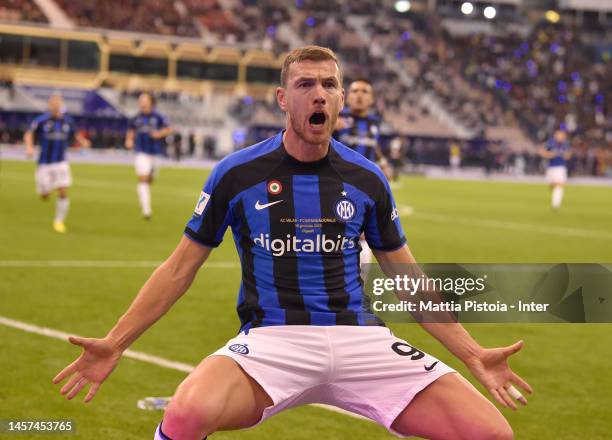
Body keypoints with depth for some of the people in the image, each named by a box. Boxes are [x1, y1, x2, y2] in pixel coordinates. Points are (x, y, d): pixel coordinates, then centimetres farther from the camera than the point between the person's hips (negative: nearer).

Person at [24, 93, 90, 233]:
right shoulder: (41, 120, -9)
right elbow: (29, 134, 1)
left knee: (63, 193, -11)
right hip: (45, 163, -2)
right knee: (44, 196, 3)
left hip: (61, 162, 2)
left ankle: (59, 221, 8)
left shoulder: (67, 121, 1)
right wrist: (29, 147, -16)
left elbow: (75, 134, 16)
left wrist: (82, 141, -4)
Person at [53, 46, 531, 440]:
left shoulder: (367, 178, 9)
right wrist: (115, 343, 3)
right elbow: (180, 269, 9)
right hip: (273, 339, -3)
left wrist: (473, 354, 13)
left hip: (360, 338, 3)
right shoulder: (236, 173, 2)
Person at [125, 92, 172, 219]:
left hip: (154, 152, 1)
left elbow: (168, 129, 3)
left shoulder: (158, 117, -3)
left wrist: (160, 133, -15)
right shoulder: (136, 118, 3)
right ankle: (146, 210, -19)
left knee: (149, 180, 14)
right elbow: (131, 131, 17)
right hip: (141, 153, -1)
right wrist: (129, 140, -1)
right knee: (143, 179, -15)